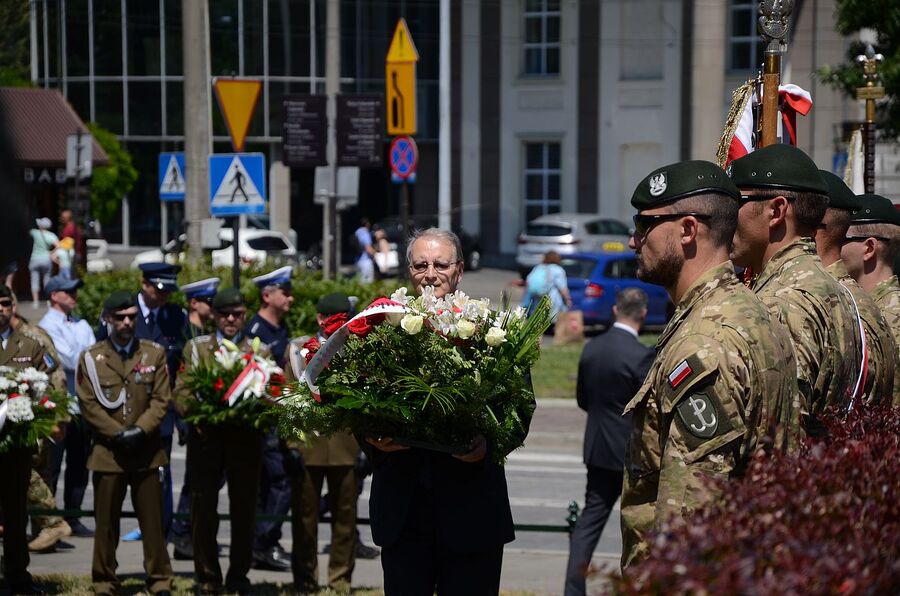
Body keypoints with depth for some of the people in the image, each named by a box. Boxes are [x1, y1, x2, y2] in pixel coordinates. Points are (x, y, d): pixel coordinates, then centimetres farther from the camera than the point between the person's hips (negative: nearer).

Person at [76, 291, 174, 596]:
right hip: (107, 452, -1)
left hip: (147, 451, 1)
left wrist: (141, 430, -13)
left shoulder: (155, 353, 8)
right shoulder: (91, 358, 4)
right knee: (106, 522, 4)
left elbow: (161, 399, 2)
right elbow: (89, 404, -1)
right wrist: (118, 434, -11)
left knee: (153, 521, 3)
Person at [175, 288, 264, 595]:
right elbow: (181, 389, 2)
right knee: (204, 508, 1)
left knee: (244, 507, 3)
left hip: (245, 437, 0)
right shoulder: (196, 347, 12)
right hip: (206, 435, 0)